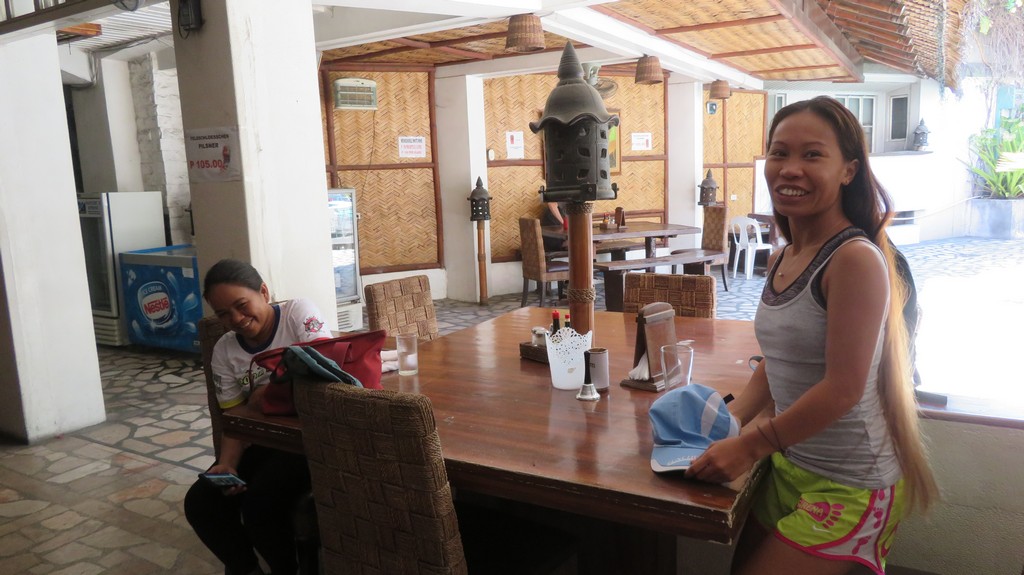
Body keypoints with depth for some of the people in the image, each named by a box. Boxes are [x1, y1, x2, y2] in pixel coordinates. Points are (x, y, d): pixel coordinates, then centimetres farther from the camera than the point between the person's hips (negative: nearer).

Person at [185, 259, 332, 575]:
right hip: (260, 442, 6)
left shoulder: (298, 312, -8)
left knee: (259, 503, -25)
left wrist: (269, 393, -9)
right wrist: (227, 464, -16)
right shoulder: (224, 351, 4)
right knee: (200, 503, -10)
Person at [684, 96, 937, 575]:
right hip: (788, 466, 8)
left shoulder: (857, 259, -21)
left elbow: (843, 388, -24)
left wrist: (749, 446, -18)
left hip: (848, 486, -7)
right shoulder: (780, 261, 4)